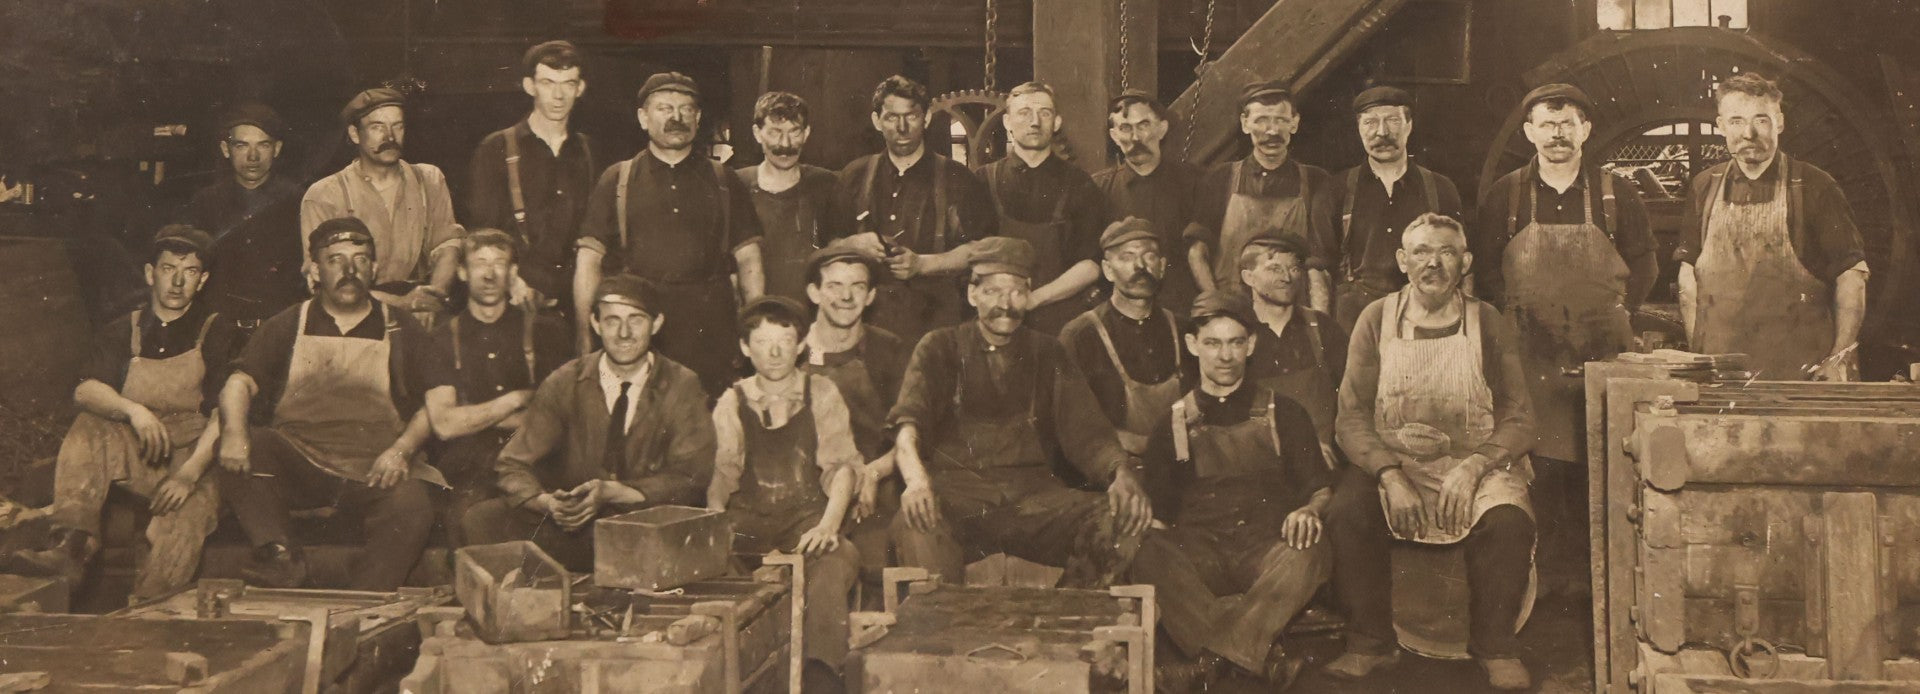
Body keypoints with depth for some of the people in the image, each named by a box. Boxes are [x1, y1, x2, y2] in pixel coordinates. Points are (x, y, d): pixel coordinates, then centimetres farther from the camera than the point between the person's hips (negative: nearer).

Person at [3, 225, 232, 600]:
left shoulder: (217, 334, 3)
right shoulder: (122, 333, 13)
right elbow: (85, 391, -4)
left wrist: (190, 473, -24)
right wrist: (133, 410, -27)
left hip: (192, 458, -3)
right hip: (132, 455, 3)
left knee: (193, 510, -34)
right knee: (89, 426, -24)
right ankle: (72, 543, -35)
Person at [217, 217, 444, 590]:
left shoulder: (402, 331, 14)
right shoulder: (286, 327, 16)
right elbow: (240, 382, 3)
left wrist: (402, 450, -12)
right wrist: (234, 431, -19)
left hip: (374, 471, -1)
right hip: (297, 464, 2)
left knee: (412, 509, -32)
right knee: (240, 453, -26)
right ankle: (279, 555, -29)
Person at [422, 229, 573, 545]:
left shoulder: (546, 331, 14)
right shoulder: (442, 338, 13)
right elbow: (444, 424, 1)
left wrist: (474, 416, 0)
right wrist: (516, 400, 1)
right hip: (466, 480, 0)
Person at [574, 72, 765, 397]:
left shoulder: (723, 182, 14)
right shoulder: (617, 181, 11)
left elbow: (749, 260, 13)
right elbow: (589, 259, 6)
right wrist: (584, 334, -3)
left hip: (709, 332, 1)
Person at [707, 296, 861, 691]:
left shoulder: (822, 395, 10)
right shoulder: (732, 403, 13)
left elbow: (842, 465, 2)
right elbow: (719, 475, 5)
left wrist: (828, 525, -15)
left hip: (807, 517, -1)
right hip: (749, 521, 1)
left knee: (838, 559, -34)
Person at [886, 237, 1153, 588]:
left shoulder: (1046, 353, 20)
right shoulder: (940, 348, 12)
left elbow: (1085, 429, 10)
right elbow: (908, 421, -5)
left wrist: (1121, 472, -14)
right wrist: (916, 477, -29)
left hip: (1032, 491, 3)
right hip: (956, 488, -2)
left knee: (1121, 526, -24)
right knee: (916, 530, -37)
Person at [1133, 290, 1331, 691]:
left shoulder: (1282, 414, 17)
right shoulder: (1174, 423, 18)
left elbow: (1321, 487, 13)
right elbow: (1159, 505, 14)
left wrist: (1310, 510, -11)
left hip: (1267, 550, 0)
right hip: (1196, 552, 0)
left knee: (1310, 556, -35)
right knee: (1150, 556, -35)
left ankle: (1213, 658, -39)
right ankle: (1262, 654, -40)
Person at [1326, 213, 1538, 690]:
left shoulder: (1488, 324, 3)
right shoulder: (1376, 320, 2)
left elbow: (1518, 418, -1)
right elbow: (1352, 418, -3)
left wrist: (1472, 467, -19)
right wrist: (1390, 475, -20)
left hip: (1478, 462, 0)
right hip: (1388, 461, 1)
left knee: (1508, 522, -30)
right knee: (1345, 513, -28)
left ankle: (1494, 646, -8)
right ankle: (1369, 643, -11)